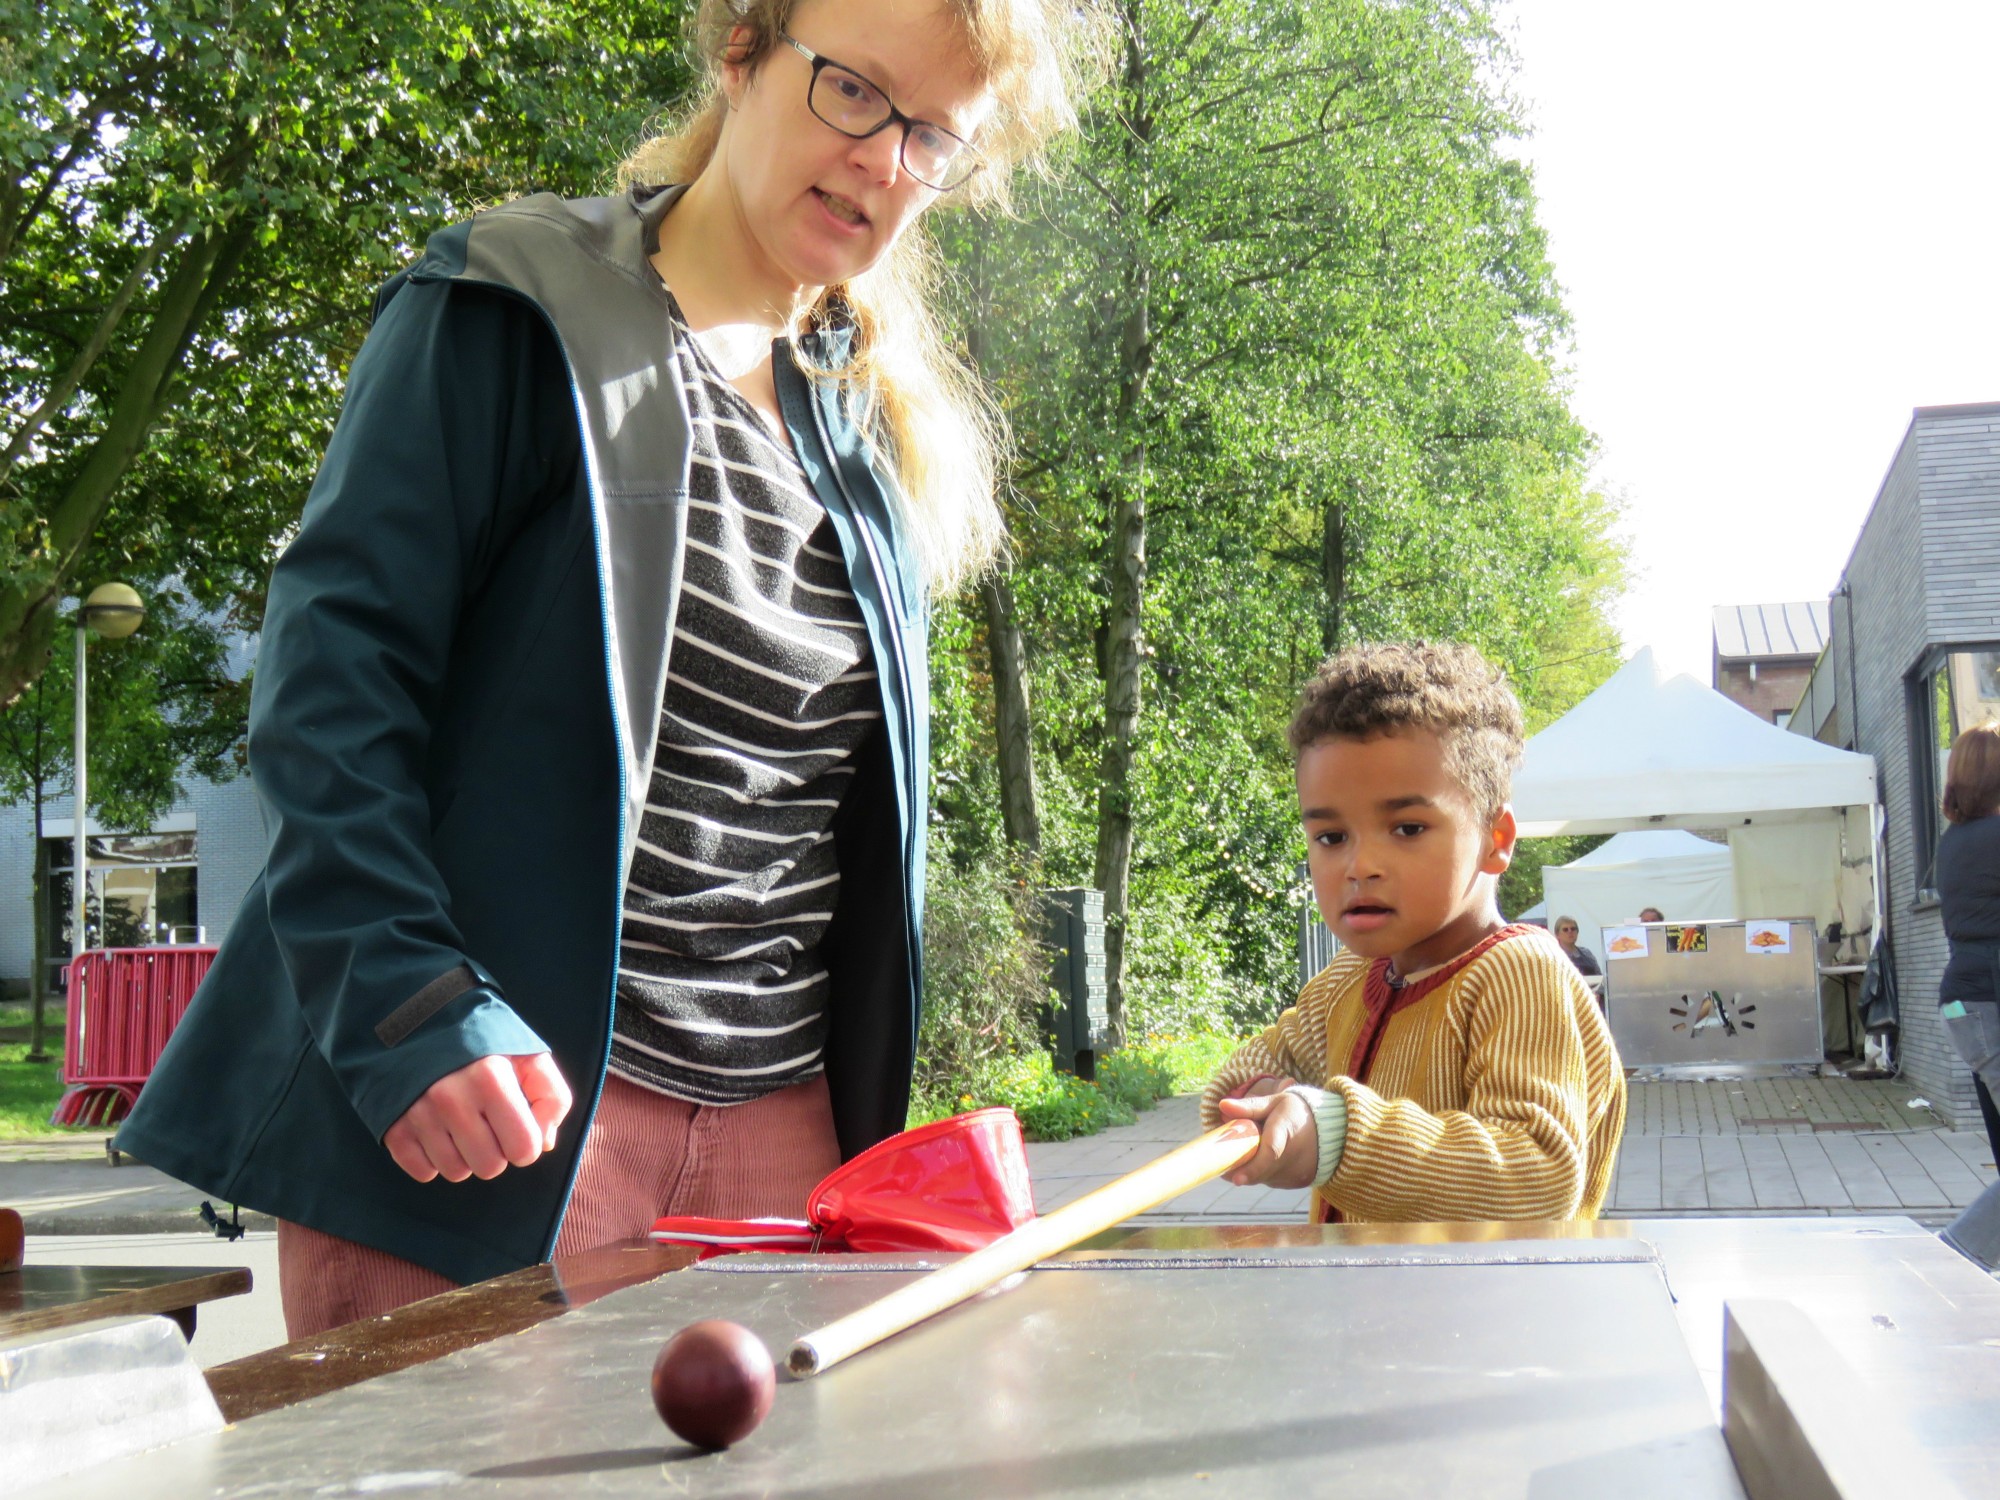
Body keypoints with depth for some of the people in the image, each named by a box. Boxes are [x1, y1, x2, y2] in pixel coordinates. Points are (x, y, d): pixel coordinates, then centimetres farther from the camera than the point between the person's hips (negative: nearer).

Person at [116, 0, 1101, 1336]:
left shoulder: (886, 425, 16)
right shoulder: (514, 311, -2)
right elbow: (336, 661, -9)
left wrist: (871, 1118, 14)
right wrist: (409, 999, -20)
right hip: (488, 1112, -5)